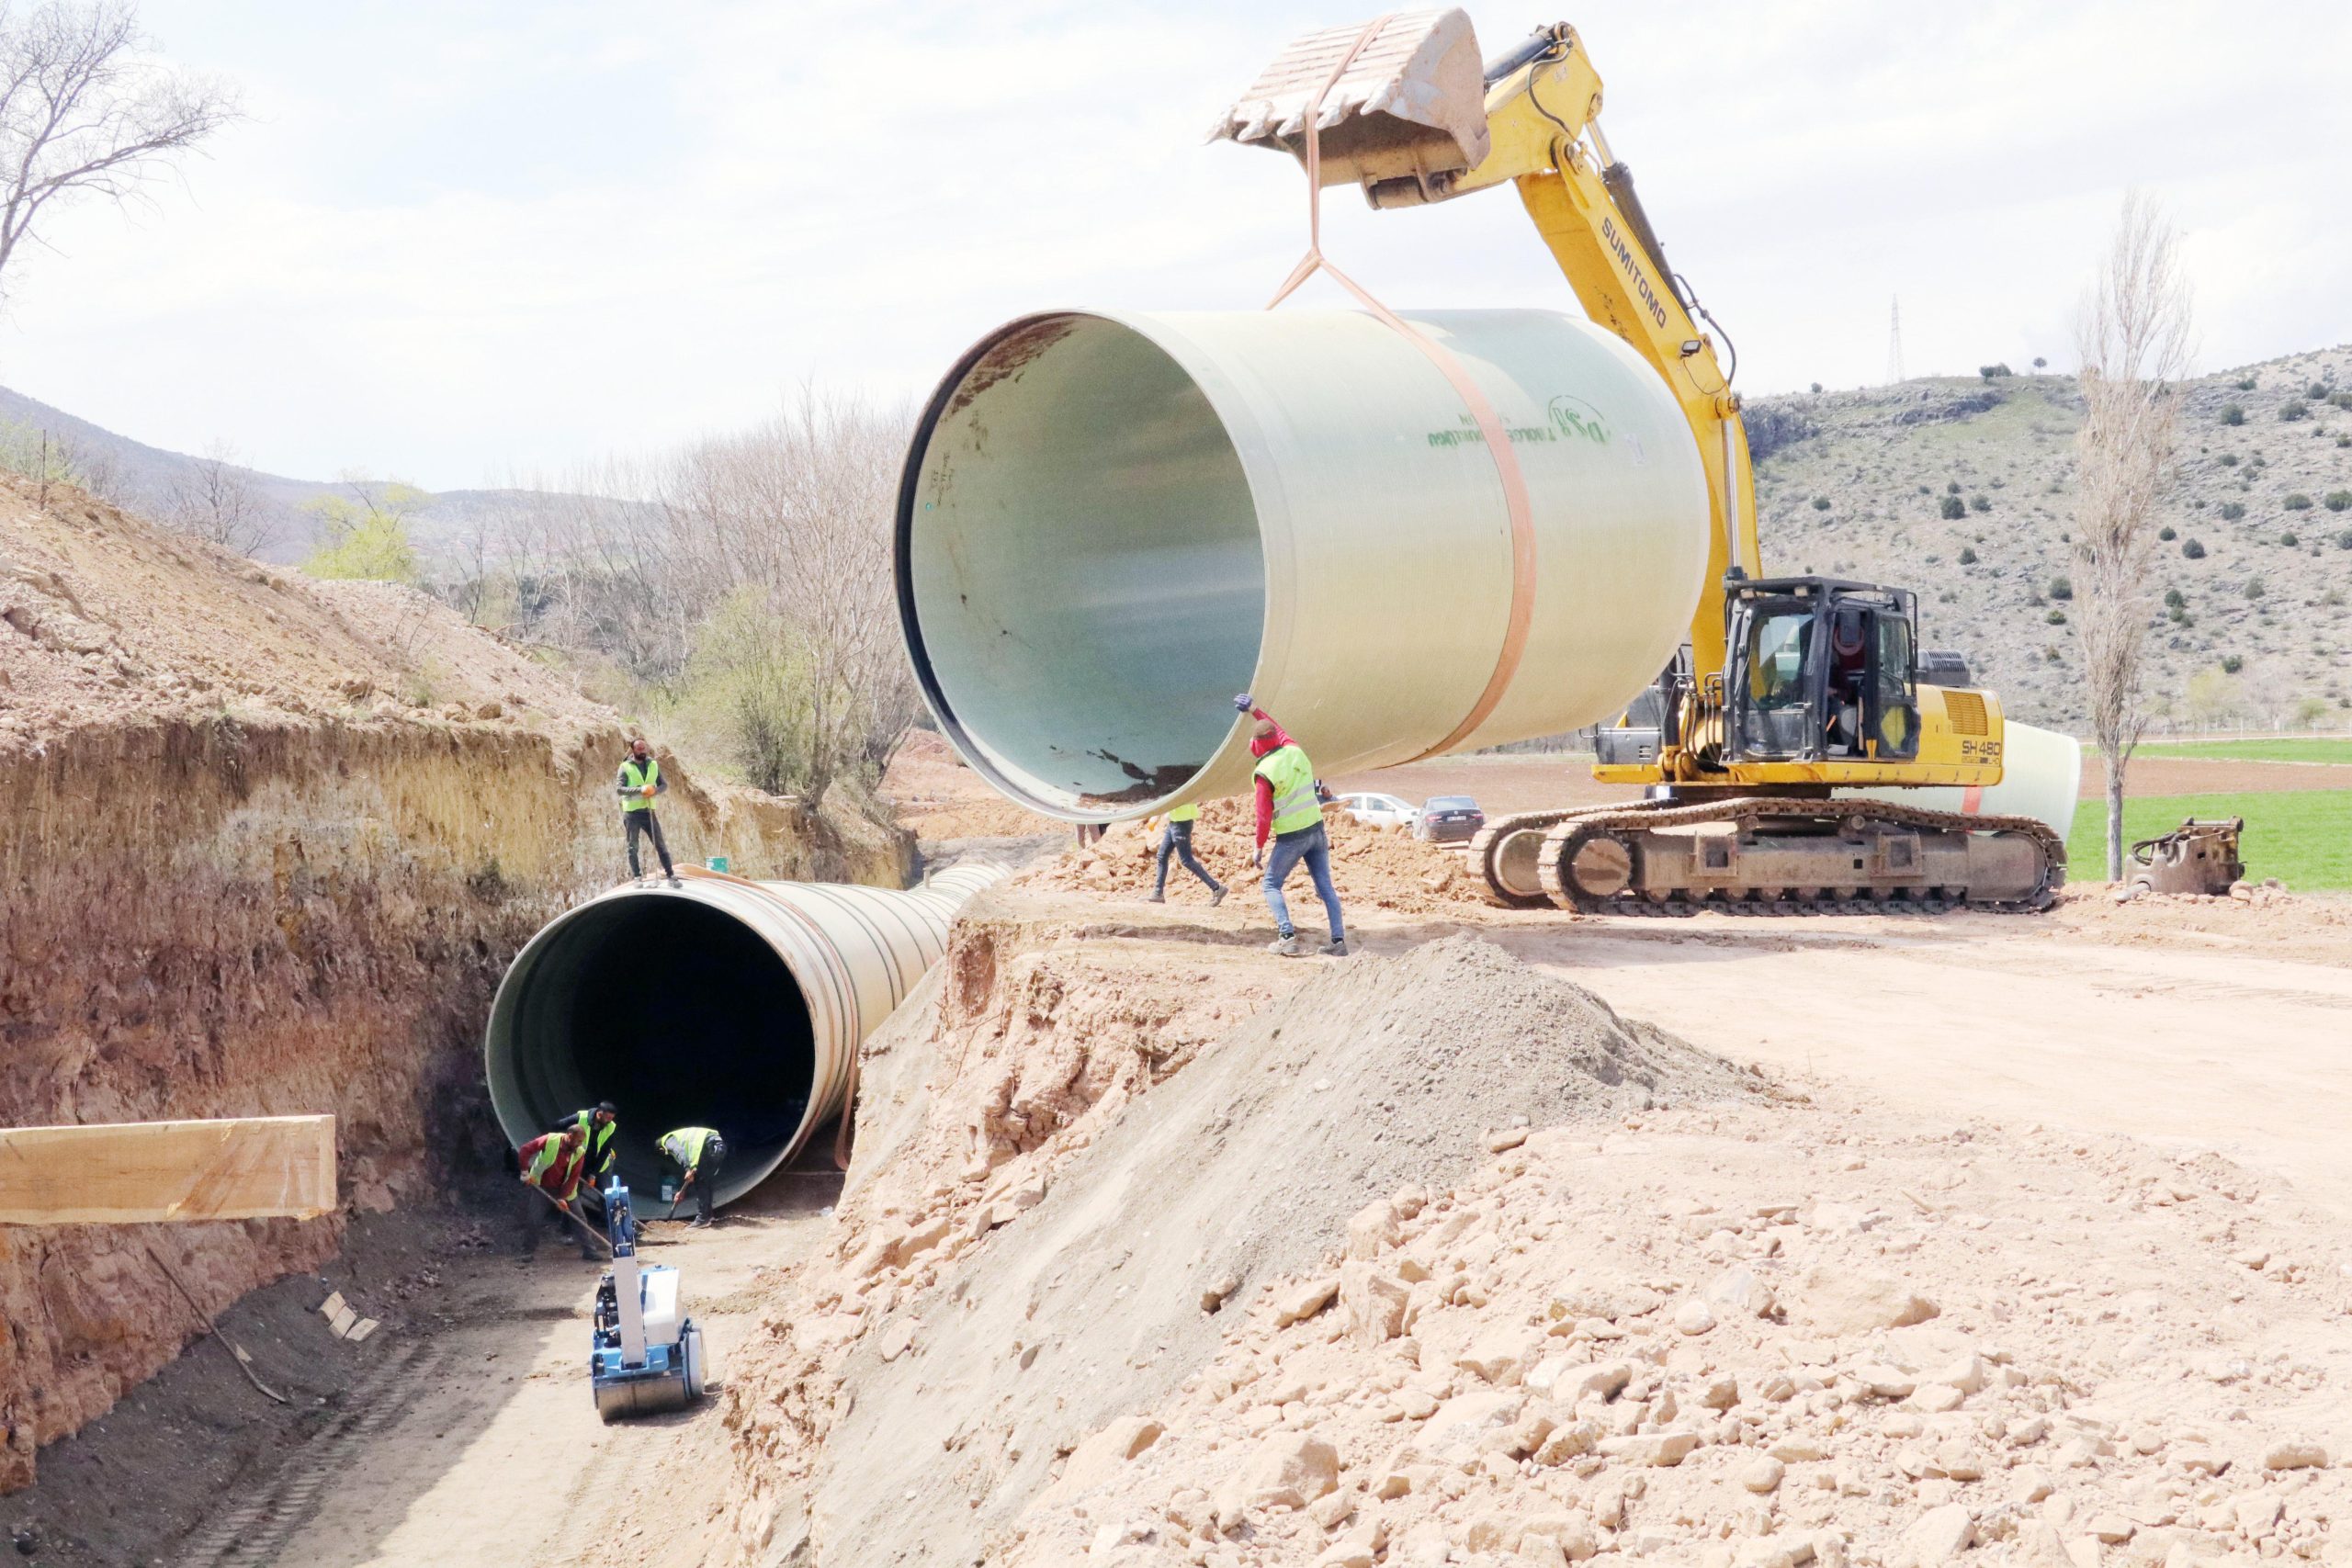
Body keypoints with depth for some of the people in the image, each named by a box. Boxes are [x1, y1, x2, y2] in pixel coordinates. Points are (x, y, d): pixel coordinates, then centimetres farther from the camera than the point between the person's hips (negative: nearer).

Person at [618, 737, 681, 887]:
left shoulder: (653, 765, 7)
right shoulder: (626, 767, -4)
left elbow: (664, 785, 8)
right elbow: (620, 789, -13)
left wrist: (654, 791, -14)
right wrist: (640, 790, -25)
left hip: (648, 811, 3)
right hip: (632, 812, -3)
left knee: (660, 844, 1)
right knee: (633, 847, 5)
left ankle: (671, 876, 4)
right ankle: (636, 877, 12)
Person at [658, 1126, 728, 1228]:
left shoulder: (668, 1140, 11)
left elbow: (680, 1152, -13)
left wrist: (689, 1170, -19)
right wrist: (683, 1191, 43)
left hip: (710, 1146, -9)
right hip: (719, 1146, 9)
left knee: (700, 1183, -1)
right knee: (706, 1182, 21)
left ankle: (702, 1219, -1)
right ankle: (707, 1214, 27)